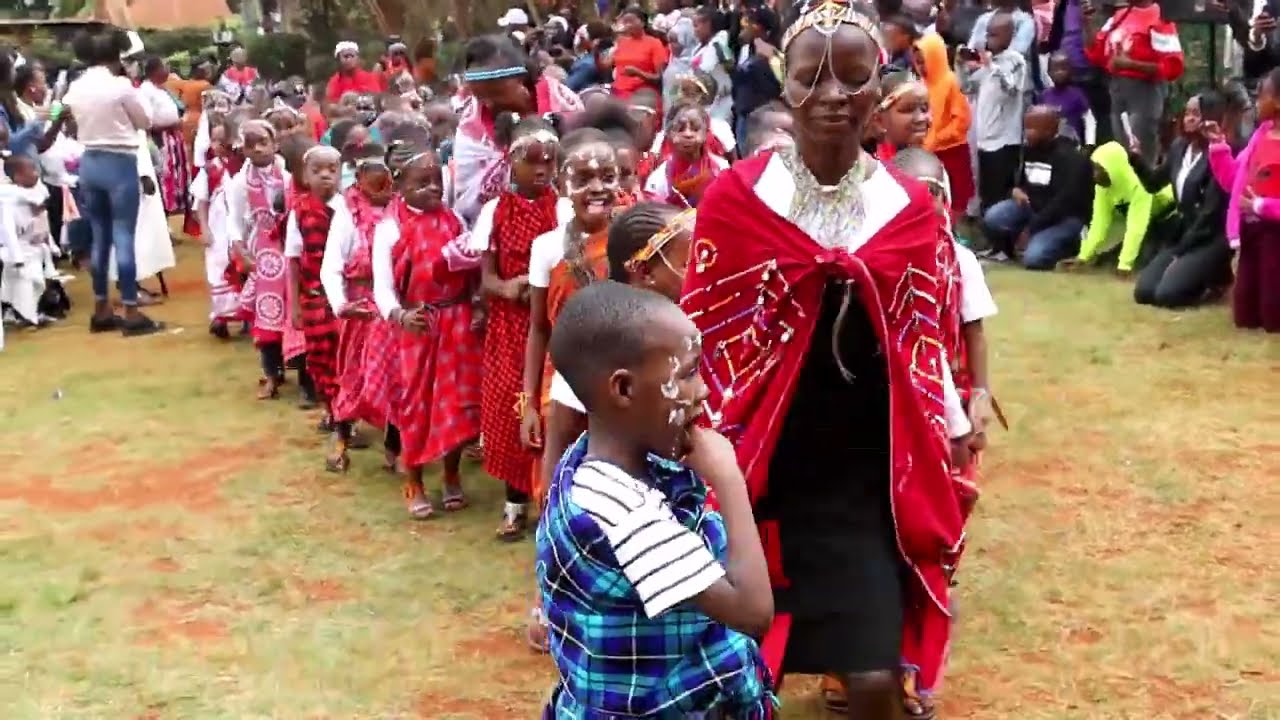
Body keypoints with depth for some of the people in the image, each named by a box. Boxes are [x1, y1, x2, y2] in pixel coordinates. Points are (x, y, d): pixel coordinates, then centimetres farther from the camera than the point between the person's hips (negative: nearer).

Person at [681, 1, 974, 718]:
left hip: (870, 478, 1)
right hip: (762, 471, -1)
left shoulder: (910, 208, 1)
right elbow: (708, 340, -2)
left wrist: (953, 441, 6)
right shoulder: (737, 196, -6)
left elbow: (923, 347, 7)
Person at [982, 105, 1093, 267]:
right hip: (1031, 206, 6)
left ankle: (1067, 244, 2)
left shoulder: (1070, 158, -19)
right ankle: (1007, 248, 10)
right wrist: (1016, 190, -5)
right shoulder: (1029, 150, 6)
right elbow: (1019, 180, 22)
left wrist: (1031, 228, -25)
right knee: (992, 219, -21)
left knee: (1034, 258, -28)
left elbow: (1063, 202, -25)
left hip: (1064, 216, -6)